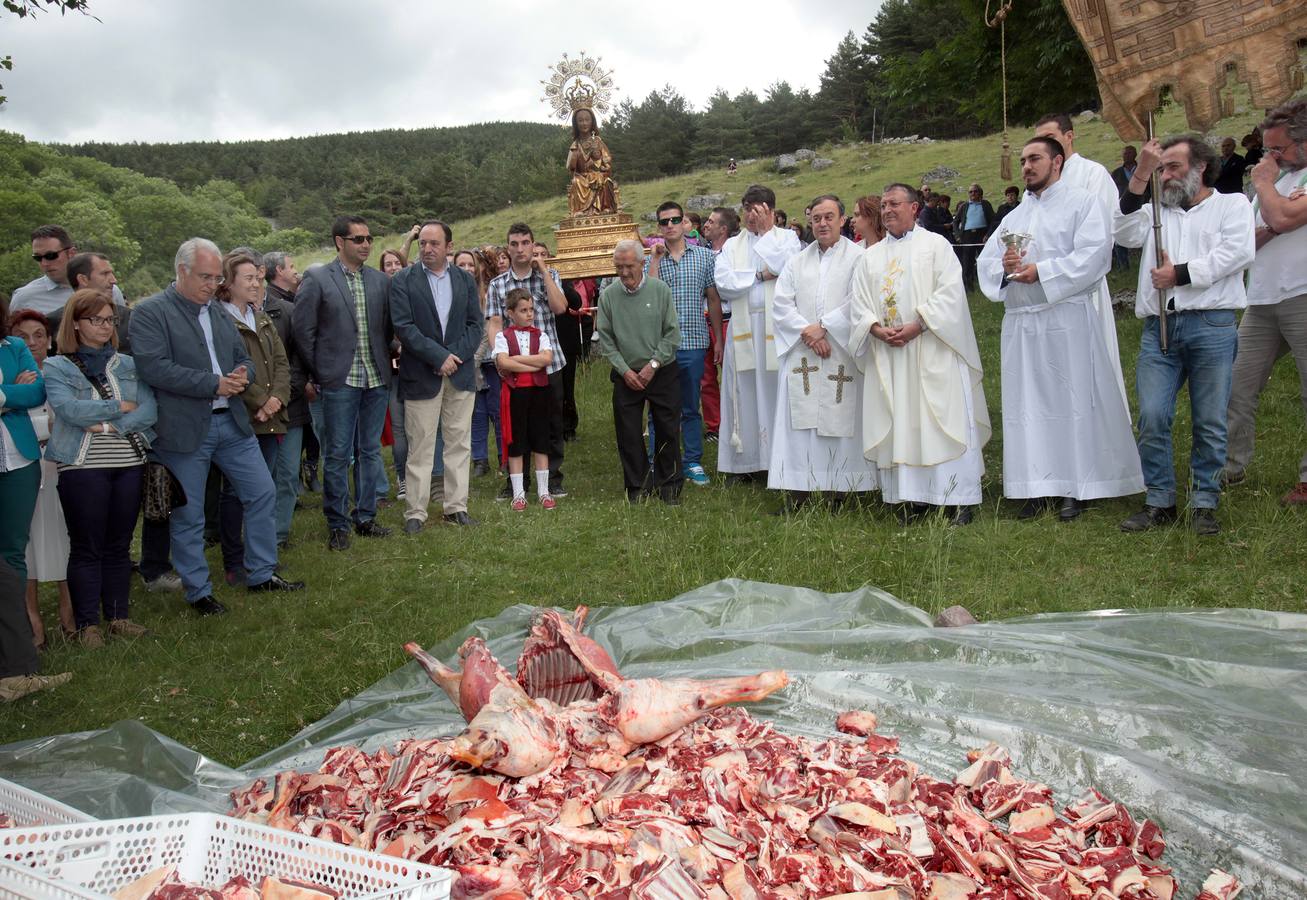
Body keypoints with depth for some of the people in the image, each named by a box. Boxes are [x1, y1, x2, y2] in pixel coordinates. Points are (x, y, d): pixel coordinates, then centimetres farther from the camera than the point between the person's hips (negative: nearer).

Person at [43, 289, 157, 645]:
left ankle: (118, 616, 19)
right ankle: (87, 624, 10)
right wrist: (121, 407, -8)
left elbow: (149, 411, -1)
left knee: (119, 545, 10)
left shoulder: (128, 365, 11)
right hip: (82, 468, -3)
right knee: (86, 548, 2)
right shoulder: (57, 368, 2)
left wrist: (110, 426, -13)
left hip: (129, 465, 3)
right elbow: (70, 409, -15)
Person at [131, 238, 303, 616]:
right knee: (188, 516, 4)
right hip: (184, 429, -6)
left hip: (232, 422, 7)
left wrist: (242, 375, -6)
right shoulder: (149, 312, -7)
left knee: (262, 493, 9)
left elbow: (243, 357, 19)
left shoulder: (218, 311, 14)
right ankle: (198, 591, 19)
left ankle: (261, 574, 24)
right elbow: (154, 368, -19)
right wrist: (214, 384, -19)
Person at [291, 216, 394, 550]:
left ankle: (365, 517, 23)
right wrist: (319, 372, -2)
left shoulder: (381, 281, 8)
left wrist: (384, 360, 7)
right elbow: (302, 329, -3)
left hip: (377, 379, 4)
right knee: (338, 455, 2)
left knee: (370, 451, 11)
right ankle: (338, 525, 12)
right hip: (340, 381, -4)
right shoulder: (316, 280, -3)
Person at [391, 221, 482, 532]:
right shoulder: (403, 280, -2)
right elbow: (403, 326, -10)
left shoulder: (465, 279, 8)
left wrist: (454, 356, -9)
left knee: (459, 443, 7)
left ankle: (456, 507, 16)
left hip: (460, 372, 3)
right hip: (421, 375, -3)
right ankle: (415, 512, 8)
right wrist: (439, 356, -15)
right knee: (420, 447, 1)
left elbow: (476, 323, 5)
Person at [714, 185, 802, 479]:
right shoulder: (732, 245, 15)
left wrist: (766, 232, -3)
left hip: (777, 325, -2)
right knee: (744, 393, 4)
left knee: (777, 389, -4)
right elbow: (723, 284, -1)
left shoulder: (787, 237, 9)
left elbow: (787, 269, -12)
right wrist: (760, 275, -5)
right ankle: (743, 462, 11)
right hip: (743, 326, 2)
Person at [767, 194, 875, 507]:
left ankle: (842, 487, 4)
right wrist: (807, 331, -8)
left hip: (841, 352, -3)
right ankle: (797, 490, 3)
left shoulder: (857, 257, 3)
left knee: (841, 418, -2)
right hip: (801, 353, 3)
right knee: (799, 419, 0)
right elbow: (781, 303, 6)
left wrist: (823, 326, -12)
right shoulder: (797, 262, 16)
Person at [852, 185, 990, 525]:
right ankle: (912, 497, 6)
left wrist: (916, 325, -17)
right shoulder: (870, 257, 17)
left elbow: (950, 293, -7)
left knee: (944, 420, -5)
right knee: (899, 425, 1)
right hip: (887, 354, 4)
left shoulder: (936, 245, 5)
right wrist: (877, 329, -10)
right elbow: (858, 304, 9)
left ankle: (958, 498, 0)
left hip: (932, 352, -4)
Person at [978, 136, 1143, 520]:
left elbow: (1093, 254, -10)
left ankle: (1076, 488, 3)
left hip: (1068, 319, -5)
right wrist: (1004, 267, -9)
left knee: (1073, 400, -3)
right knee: (1026, 403, 3)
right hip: (1020, 321, 6)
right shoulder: (1014, 217, 22)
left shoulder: (1083, 203, 4)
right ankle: (1036, 487, 9)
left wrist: (1041, 271, -15)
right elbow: (985, 262, 13)